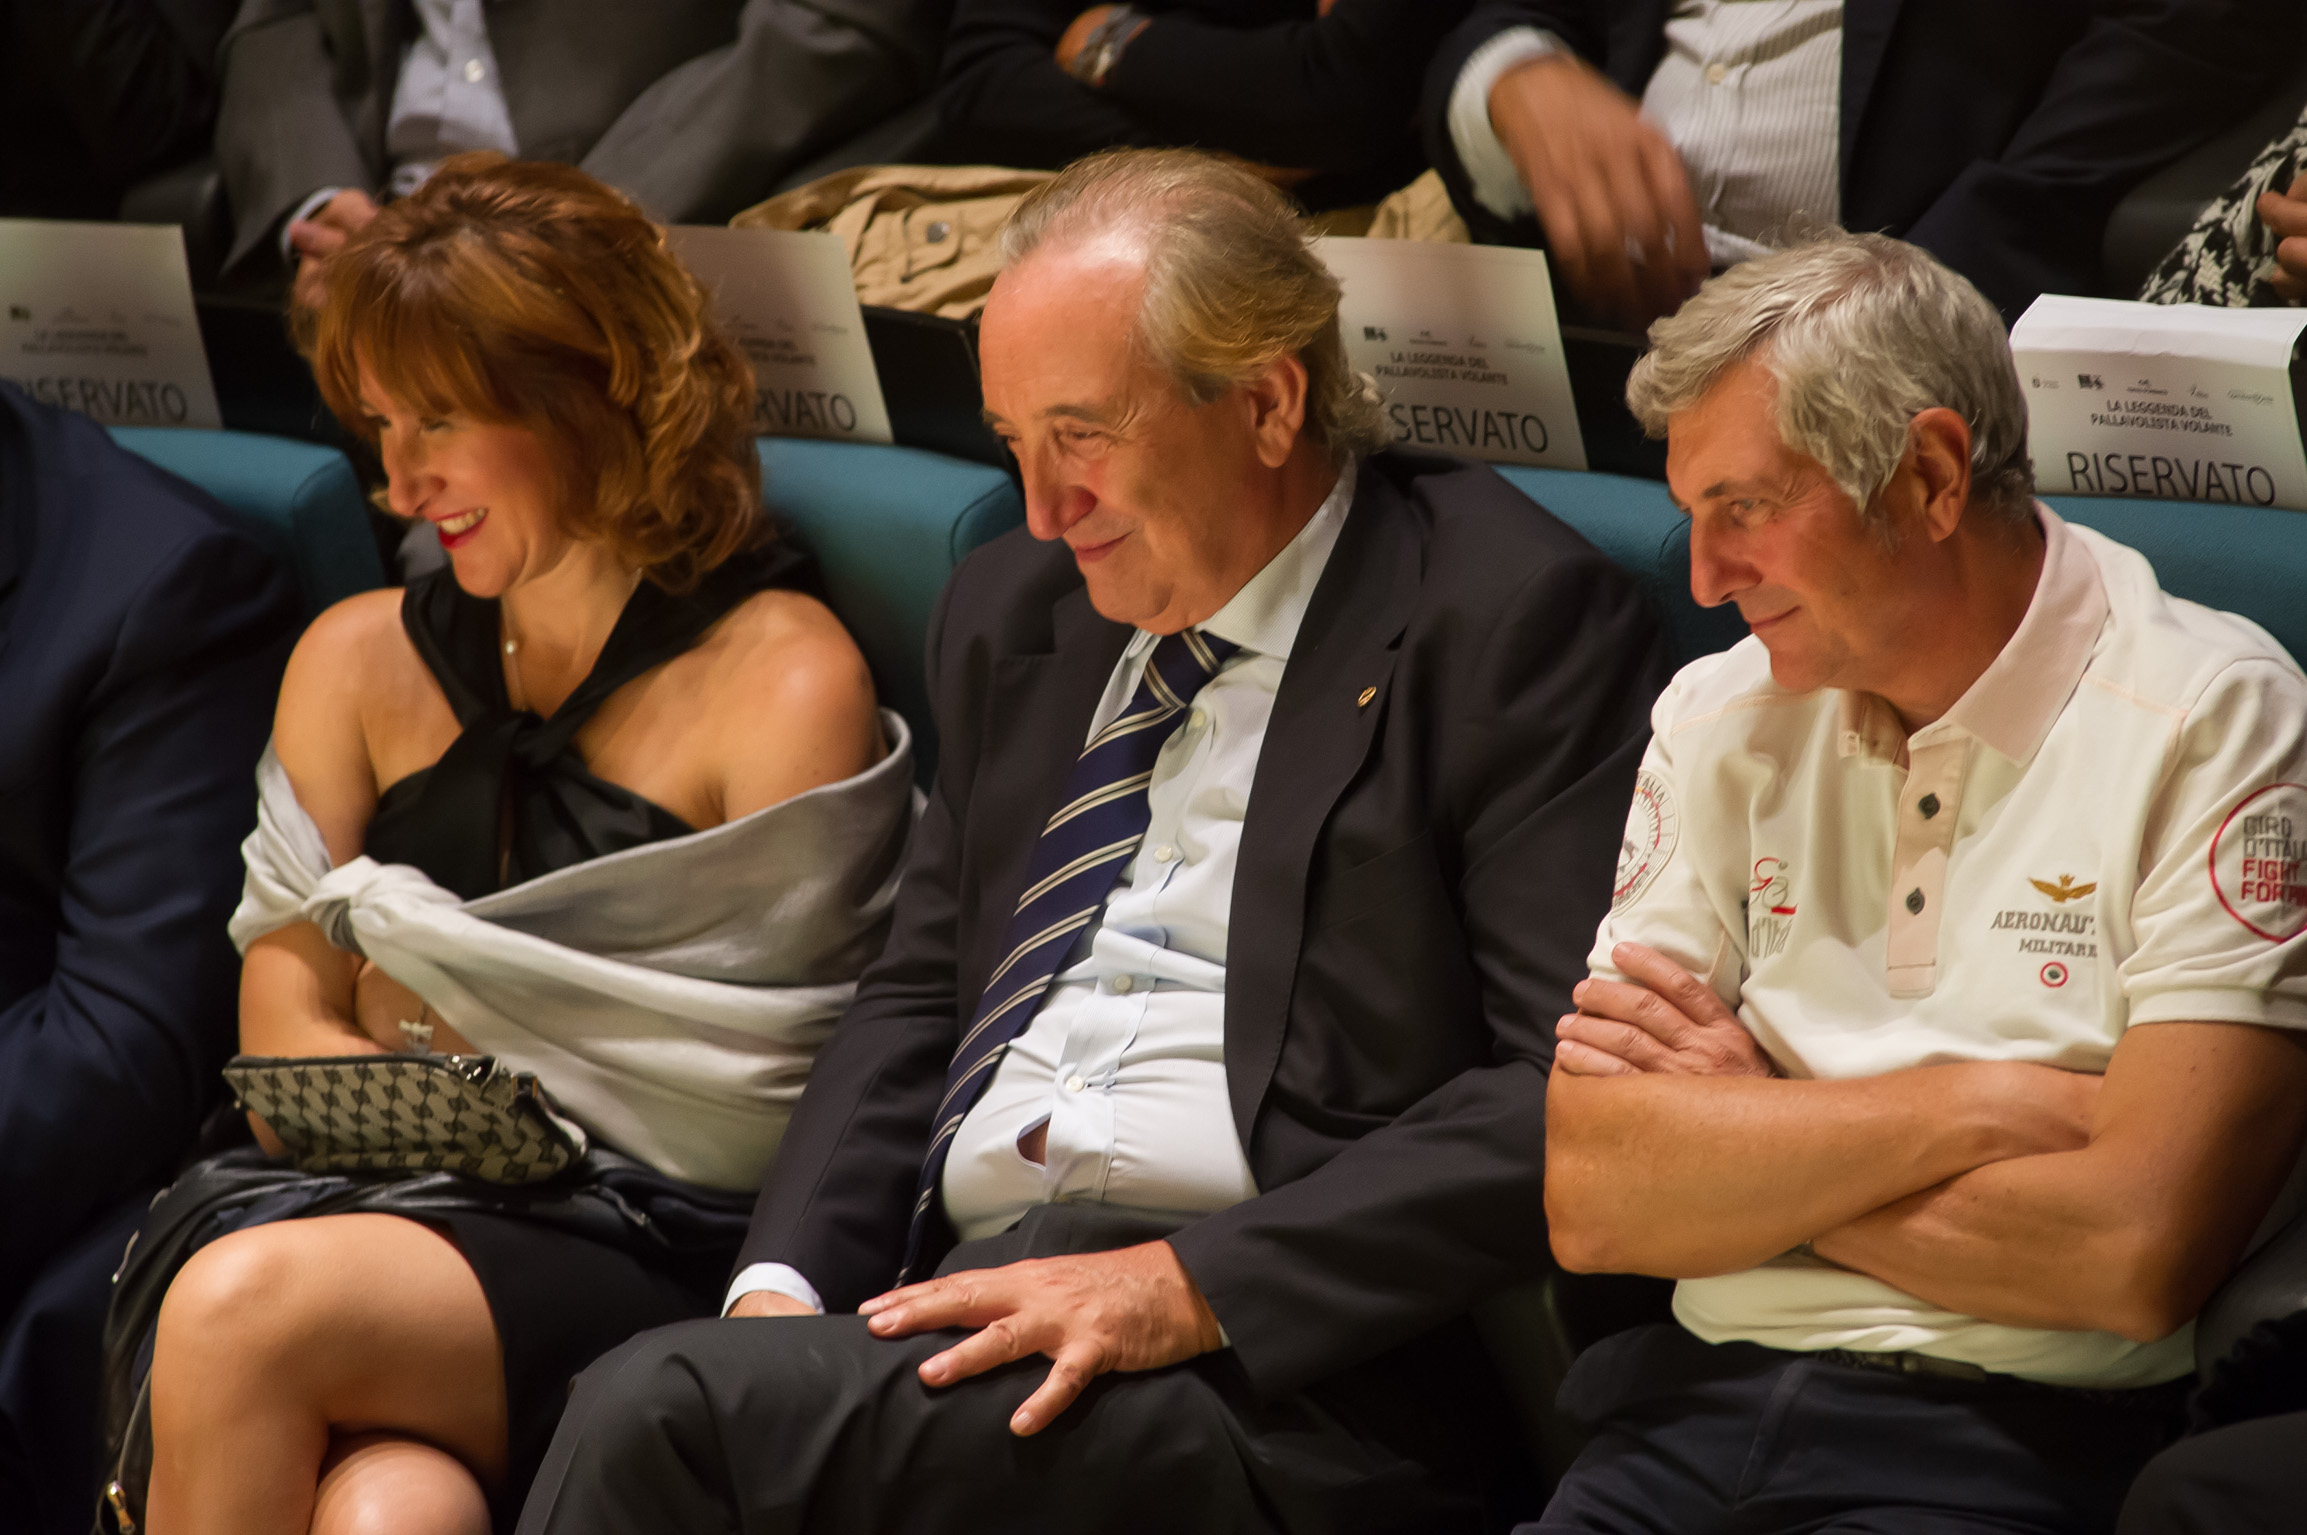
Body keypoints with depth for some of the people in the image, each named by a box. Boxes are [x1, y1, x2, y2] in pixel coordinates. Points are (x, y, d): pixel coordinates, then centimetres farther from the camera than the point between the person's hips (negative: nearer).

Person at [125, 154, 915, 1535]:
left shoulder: (785, 681, 3)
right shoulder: (360, 660, 19)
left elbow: (758, 1108, -1)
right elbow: (286, 1064, 13)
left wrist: (429, 1003, 3)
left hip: (643, 1255, -3)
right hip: (367, 1204, 3)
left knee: (251, 1303, -32)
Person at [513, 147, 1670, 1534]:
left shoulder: (1511, 621, -2)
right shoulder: (1013, 612, 21)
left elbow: (1571, 1092, -11)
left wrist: (1194, 1287, -18)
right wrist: (784, 1294, 4)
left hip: (1281, 1379, -6)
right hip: (961, 1290, 6)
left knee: (663, 1410, -26)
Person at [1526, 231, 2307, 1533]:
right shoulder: (1720, 721, 11)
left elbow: (2139, 1250, -14)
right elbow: (1589, 1197, 2)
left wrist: (1744, 1138, -3)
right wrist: (1977, 1109, -8)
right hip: (1695, 1412, 5)